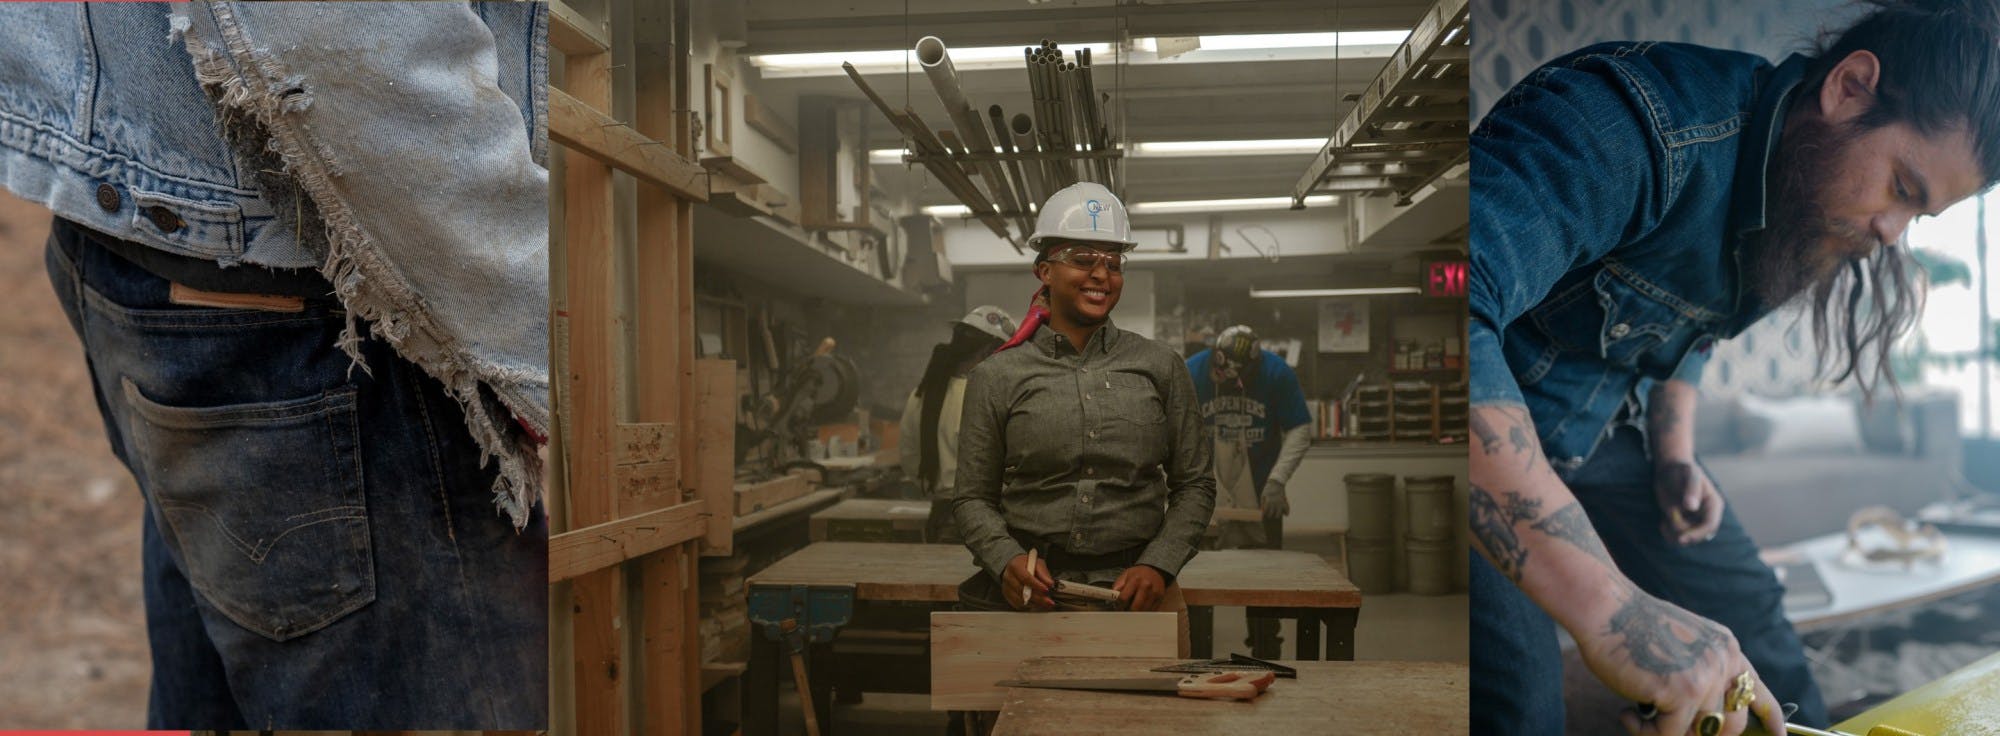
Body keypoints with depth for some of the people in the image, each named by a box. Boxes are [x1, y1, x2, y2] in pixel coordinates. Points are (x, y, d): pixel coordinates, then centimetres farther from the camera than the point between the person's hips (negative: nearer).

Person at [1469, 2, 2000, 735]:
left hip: (1600, 426, 8)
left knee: (1747, 615, 8)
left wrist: (1674, 458, 2)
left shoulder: (1803, 201, 1)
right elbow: (1458, 299, -48)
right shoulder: (1636, 124, -31)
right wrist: (1607, 605, -50)